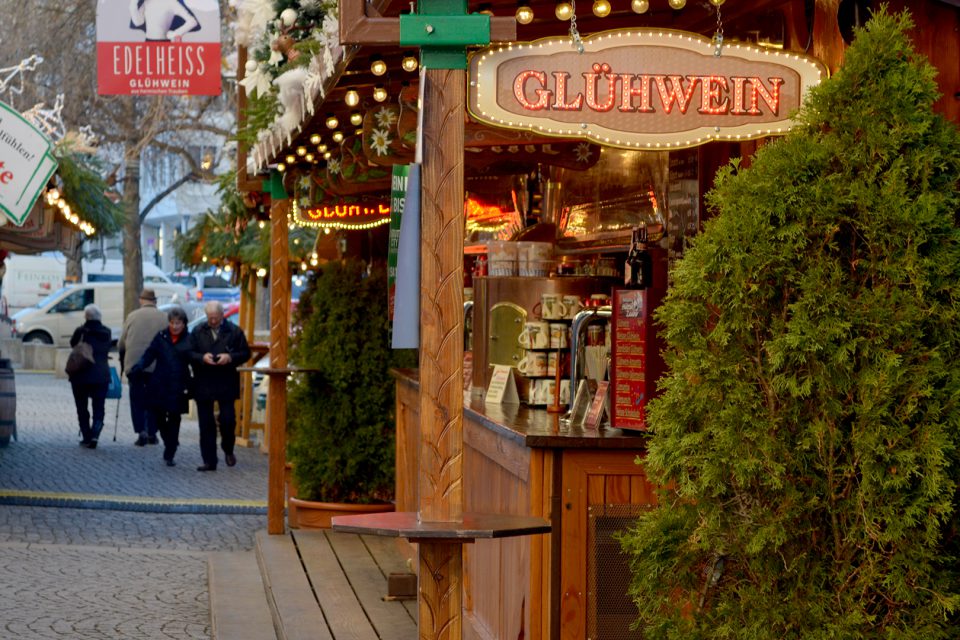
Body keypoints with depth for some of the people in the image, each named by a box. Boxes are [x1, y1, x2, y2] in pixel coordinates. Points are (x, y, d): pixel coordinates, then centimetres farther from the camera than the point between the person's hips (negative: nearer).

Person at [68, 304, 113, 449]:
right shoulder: (107, 333, 3)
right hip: (102, 376, 2)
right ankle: (95, 435, -15)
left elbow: (73, 344, 7)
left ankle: (87, 437, 10)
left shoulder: (81, 331, -8)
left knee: (82, 408, 11)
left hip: (81, 376, -2)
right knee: (98, 409, 5)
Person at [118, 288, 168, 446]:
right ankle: (152, 433, 11)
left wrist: (123, 361, 23)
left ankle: (141, 431, -7)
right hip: (156, 366, 0)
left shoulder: (132, 317, 1)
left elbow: (121, 343, 6)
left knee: (137, 399, 6)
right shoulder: (164, 317, -2)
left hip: (134, 364, 0)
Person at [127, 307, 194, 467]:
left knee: (174, 420, 1)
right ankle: (170, 444, 30)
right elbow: (149, 355, -2)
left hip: (178, 388, -2)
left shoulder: (190, 340, -1)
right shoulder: (161, 337, 4)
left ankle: (169, 455, 9)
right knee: (158, 417, 4)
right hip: (159, 386, 2)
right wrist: (137, 368, -20)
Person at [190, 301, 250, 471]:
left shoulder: (234, 331, 2)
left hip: (226, 383, -2)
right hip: (203, 383, 2)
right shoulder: (198, 332, 6)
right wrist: (202, 357, -15)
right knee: (206, 424, 3)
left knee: (227, 419, -7)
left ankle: (228, 449, 23)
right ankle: (209, 461, 9)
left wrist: (230, 358, -14)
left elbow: (245, 353, 3)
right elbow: (189, 354, 4)